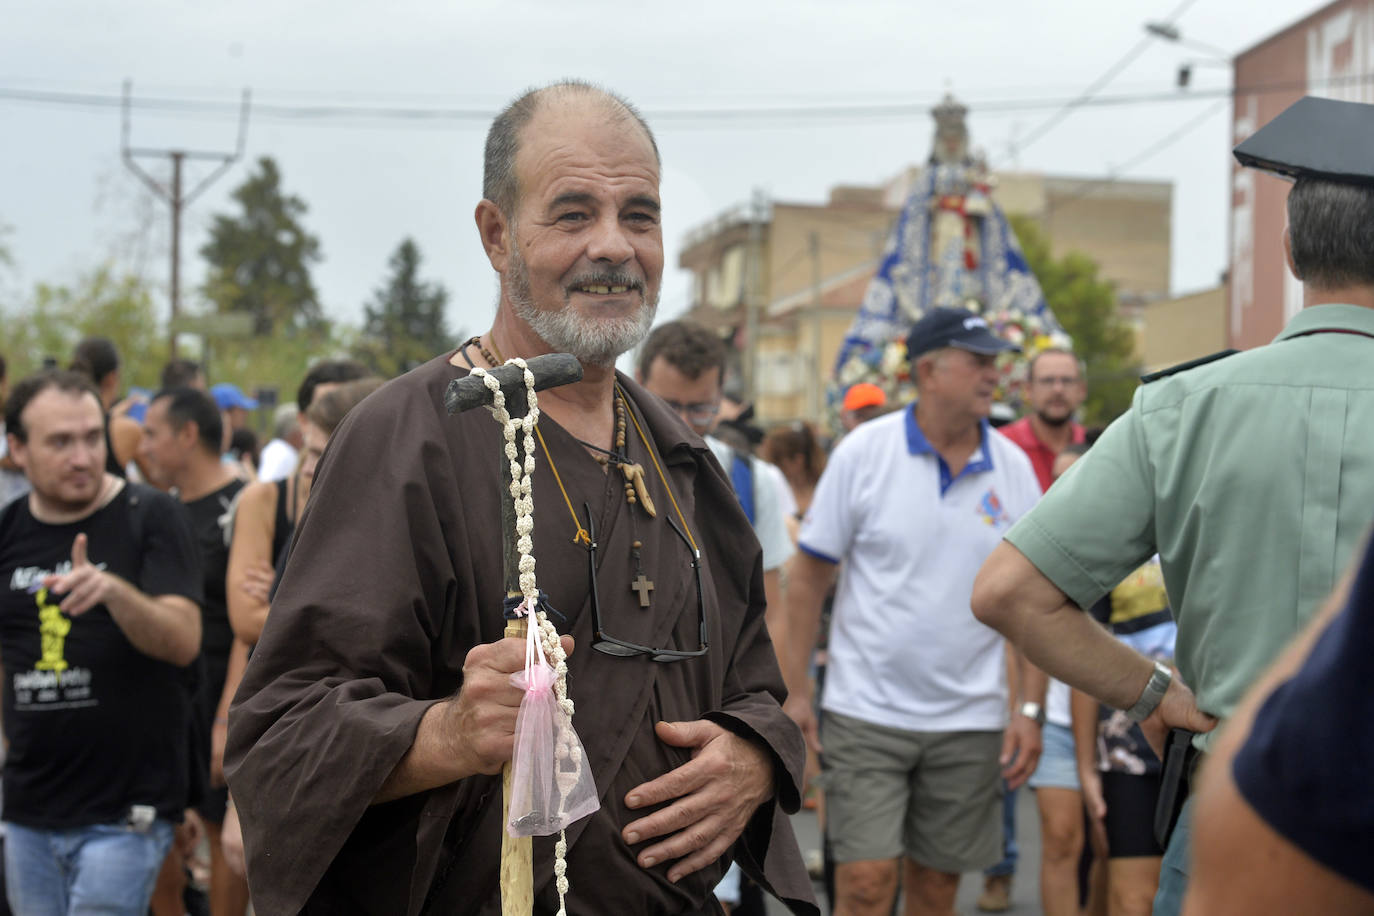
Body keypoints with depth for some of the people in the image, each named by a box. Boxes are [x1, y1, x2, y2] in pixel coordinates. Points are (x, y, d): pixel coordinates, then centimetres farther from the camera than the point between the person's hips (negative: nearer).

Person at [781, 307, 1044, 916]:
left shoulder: (1014, 469, 2)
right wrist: (795, 691, -5)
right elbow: (809, 575, -2)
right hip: (866, 711, -3)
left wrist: (1030, 710, 0)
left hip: (970, 722, 3)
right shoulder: (863, 452, -5)